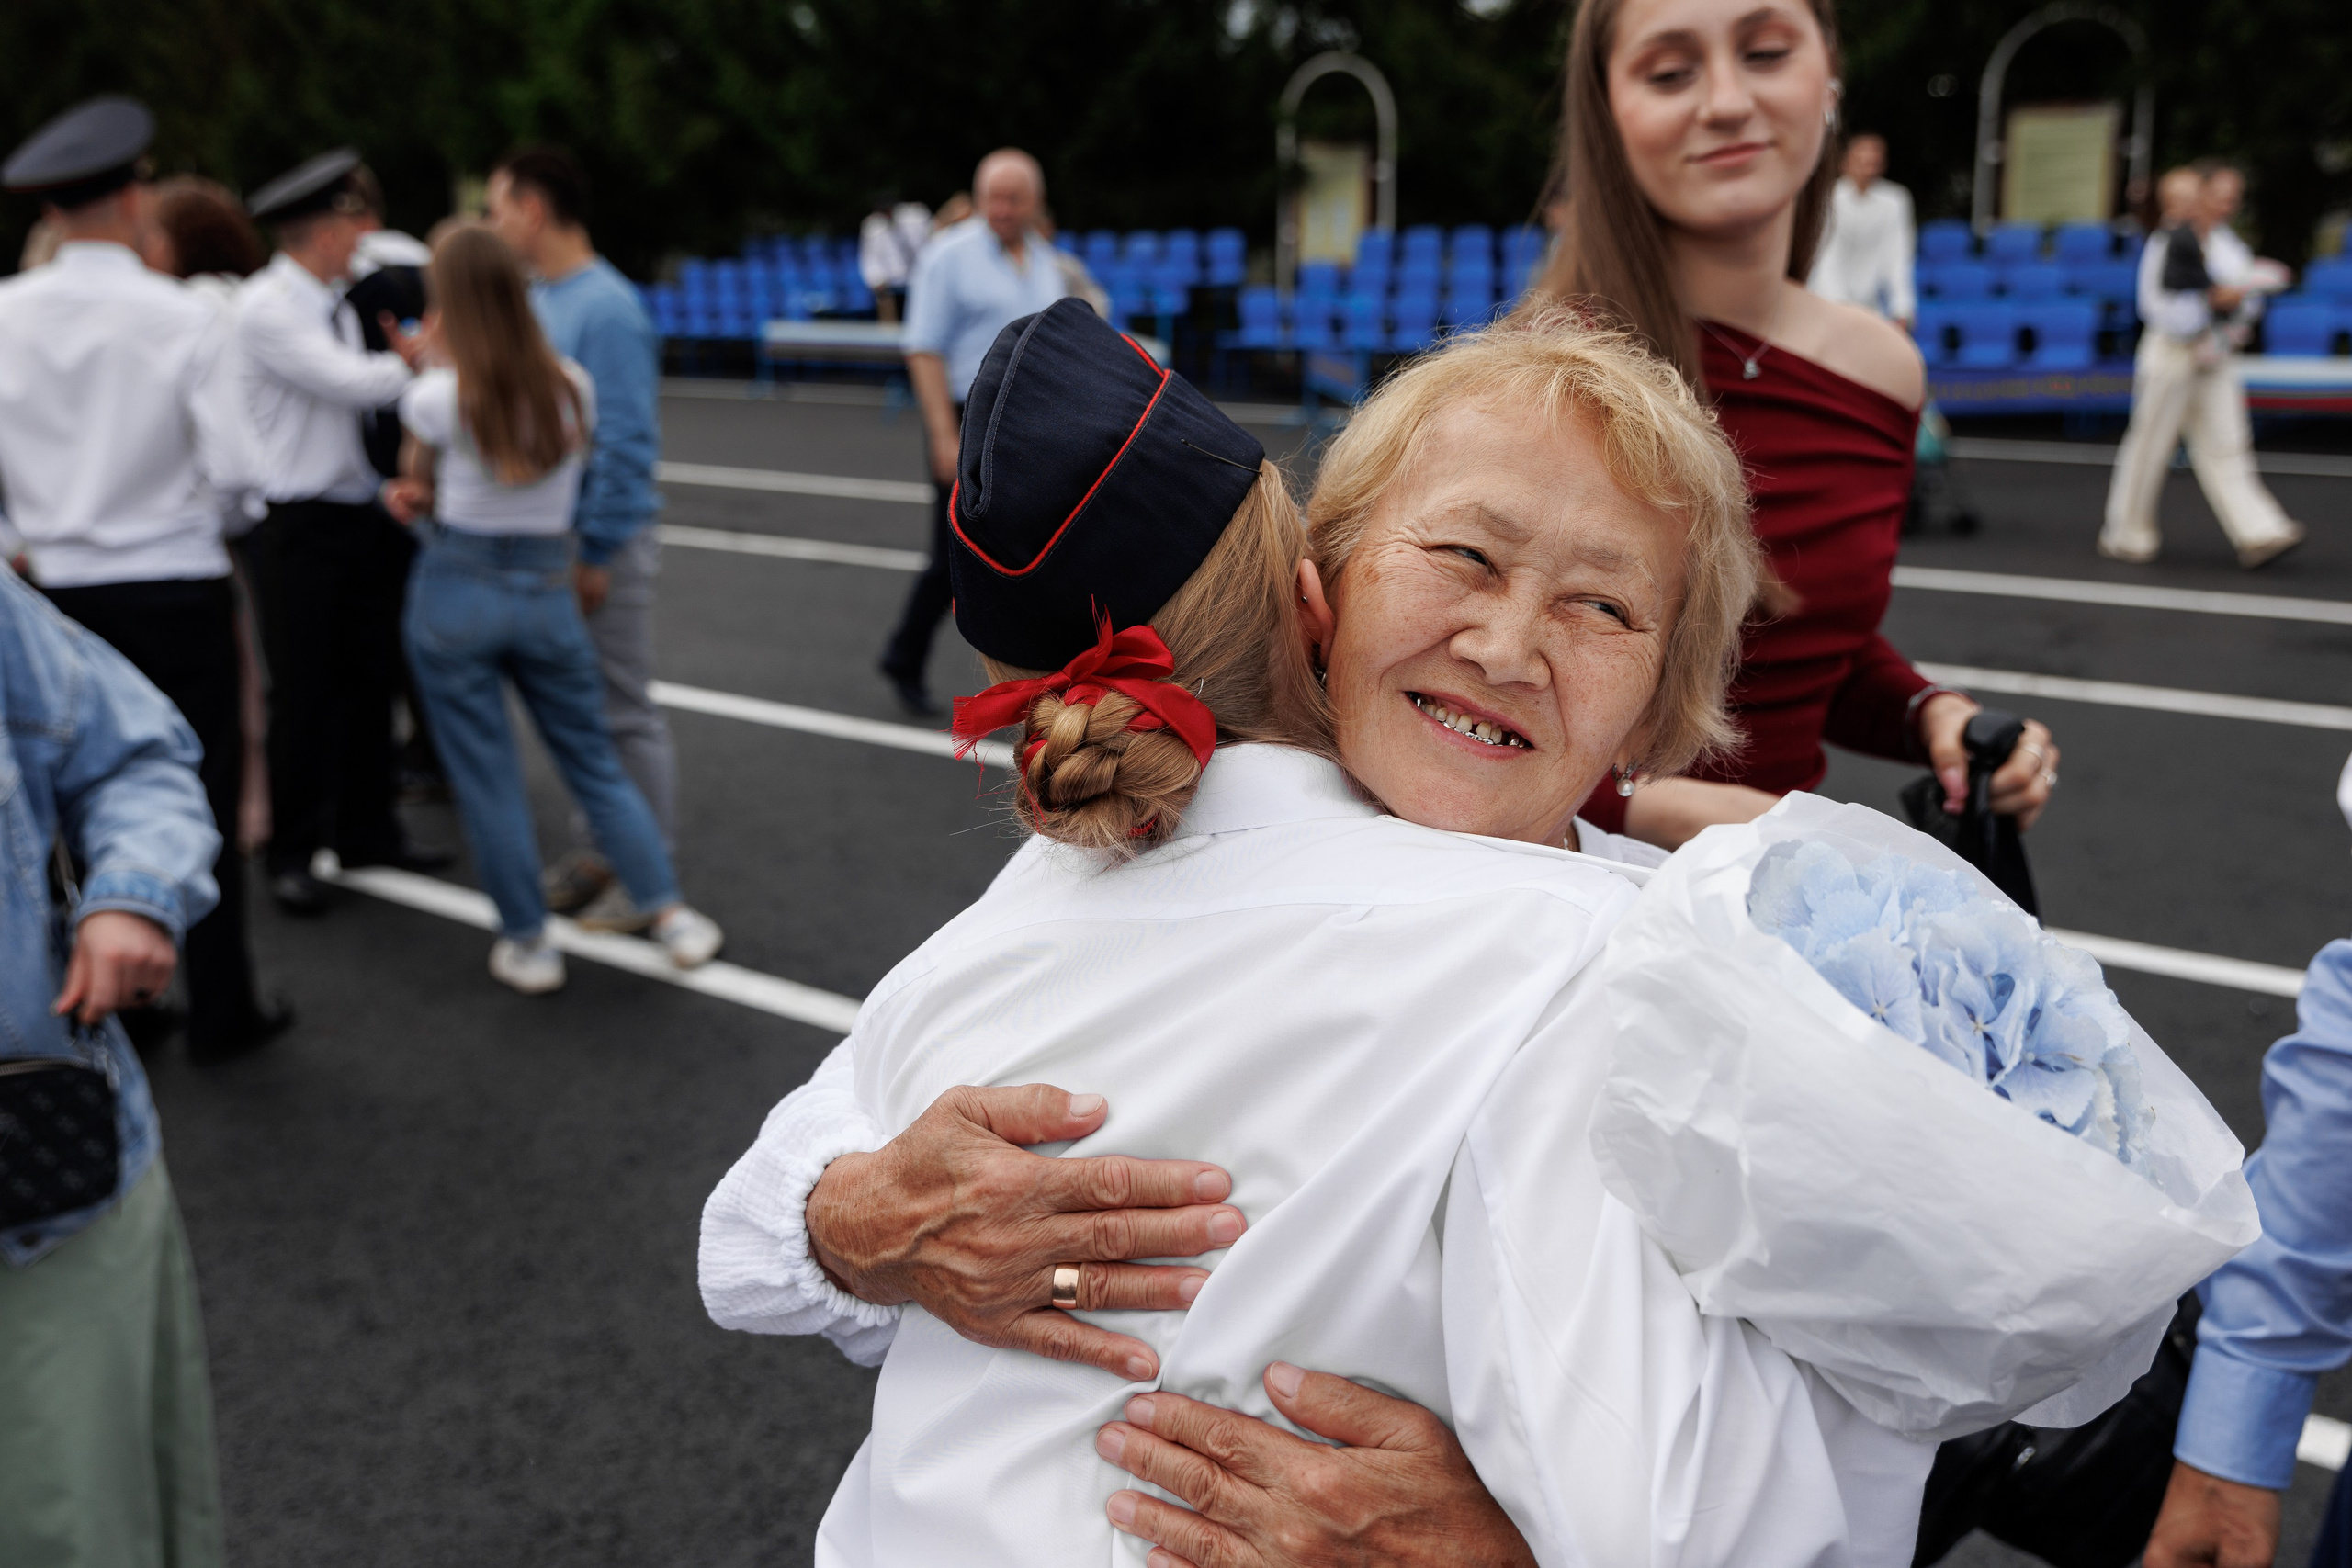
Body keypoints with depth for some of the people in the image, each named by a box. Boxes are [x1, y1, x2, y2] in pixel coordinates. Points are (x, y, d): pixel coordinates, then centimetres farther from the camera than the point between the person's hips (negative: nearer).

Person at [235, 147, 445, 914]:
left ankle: (366, 830, 27)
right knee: (302, 693, 0)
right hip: (298, 526, -8)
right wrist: (421, 358, -6)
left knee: (371, 679, 13)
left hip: (360, 514, 8)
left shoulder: (336, 305, 12)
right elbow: (353, 383, -20)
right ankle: (292, 852, 15)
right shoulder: (265, 309, -14)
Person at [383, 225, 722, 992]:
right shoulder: (572, 386, -3)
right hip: (548, 590, 3)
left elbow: (416, 481, 5)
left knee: (486, 777, 8)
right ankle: (670, 913, 12)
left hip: (457, 592, -3)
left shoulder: (436, 395, -14)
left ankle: (528, 944, 16)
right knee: (594, 762, 14)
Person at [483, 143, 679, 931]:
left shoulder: (607, 308, -17)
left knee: (624, 713, 0)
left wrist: (595, 555, -19)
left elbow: (624, 442, -20)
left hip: (604, 538, -9)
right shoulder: (534, 300, 10)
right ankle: (593, 855, 27)